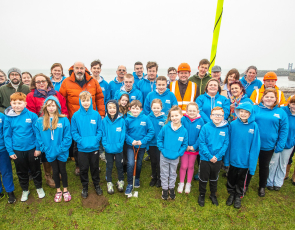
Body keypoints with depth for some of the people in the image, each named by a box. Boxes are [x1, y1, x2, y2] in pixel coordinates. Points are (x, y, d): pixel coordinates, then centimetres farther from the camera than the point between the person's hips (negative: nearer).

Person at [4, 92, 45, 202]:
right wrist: (10, 151, -2)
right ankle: (25, 190, 40)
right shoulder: (8, 118, -7)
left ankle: (39, 188, 37)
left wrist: (38, 148, -8)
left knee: (35, 170, 15)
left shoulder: (32, 116, -13)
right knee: (21, 172, 19)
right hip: (17, 150, 2)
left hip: (32, 149, -2)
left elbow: (37, 133, -8)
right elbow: (7, 136, -1)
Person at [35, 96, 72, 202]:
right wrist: (45, 149, -10)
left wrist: (60, 149, -18)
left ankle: (65, 190, 34)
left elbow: (67, 137, -13)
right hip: (50, 153, 2)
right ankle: (58, 191, 36)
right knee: (55, 171, 16)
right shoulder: (40, 121, -3)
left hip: (62, 153, -2)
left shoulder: (64, 120, -12)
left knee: (63, 170, 13)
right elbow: (39, 138, -1)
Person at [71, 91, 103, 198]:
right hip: (82, 148, 0)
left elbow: (100, 130, -4)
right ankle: (85, 187, 34)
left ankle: (97, 185, 37)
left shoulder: (96, 114, -8)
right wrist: (81, 141, -16)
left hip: (94, 147, 0)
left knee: (95, 167, 16)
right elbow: (74, 132, -5)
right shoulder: (76, 115, -8)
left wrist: (96, 139, -17)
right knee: (83, 169, 13)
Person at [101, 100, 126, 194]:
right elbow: (103, 135, -5)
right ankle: (109, 183, 34)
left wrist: (118, 146, -15)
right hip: (108, 150, 1)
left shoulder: (121, 120, -10)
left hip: (119, 149, 0)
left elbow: (123, 135, -8)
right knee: (109, 166, 15)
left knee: (119, 165, 16)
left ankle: (120, 181, 37)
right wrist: (106, 145, -14)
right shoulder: (104, 121, -8)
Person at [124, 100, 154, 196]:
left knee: (139, 163, 18)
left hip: (142, 145, 1)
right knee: (130, 164, -12)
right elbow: (124, 132, -6)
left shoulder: (145, 119, -13)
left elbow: (151, 132, -12)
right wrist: (131, 141, -20)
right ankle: (130, 184, 7)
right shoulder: (128, 119, -11)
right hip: (131, 145, -1)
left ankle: (137, 179, 44)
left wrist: (143, 141, -19)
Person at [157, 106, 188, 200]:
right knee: (164, 174, 17)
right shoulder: (165, 128, -15)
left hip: (175, 158, 1)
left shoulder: (184, 131, -12)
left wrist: (179, 153, -11)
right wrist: (162, 149, -10)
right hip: (164, 157, -1)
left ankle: (171, 188, 42)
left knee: (173, 174, 21)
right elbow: (159, 138, -3)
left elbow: (185, 144, -2)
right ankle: (164, 189, 37)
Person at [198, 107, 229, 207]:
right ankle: (202, 195, 36)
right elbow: (201, 143, -14)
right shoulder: (206, 127, -14)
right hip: (205, 158, -2)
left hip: (218, 160, 2)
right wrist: (209, 156, -18)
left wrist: (217, 156, -15)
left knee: (214, 178, 22)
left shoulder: (225, 128, -7)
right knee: (203, 178, 13)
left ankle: (213, 195, 43)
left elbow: (226, 144, -6)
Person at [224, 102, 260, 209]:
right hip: (233, 159, 1)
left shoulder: (254, 126, -13)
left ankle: (238, 197, 42)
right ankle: (231, 194, 43)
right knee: (231, 179, 18)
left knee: (241, 180, 19)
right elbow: (228, 143, -5)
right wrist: (226, 159, -4)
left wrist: (252, 164, -11)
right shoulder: (233, 124, -11)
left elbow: (255, 146, -10)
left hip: (245, 161, 0)